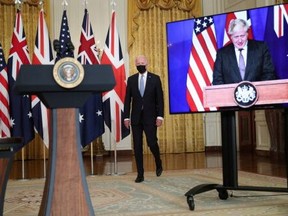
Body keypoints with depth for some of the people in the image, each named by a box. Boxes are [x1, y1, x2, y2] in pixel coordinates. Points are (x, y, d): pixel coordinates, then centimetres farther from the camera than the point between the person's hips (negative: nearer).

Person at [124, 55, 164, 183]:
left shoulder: (155, 78, 1)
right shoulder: (131, 79, 7)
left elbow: (160, 99, -1)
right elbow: (127, 99, 7)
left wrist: (160, 116, -9)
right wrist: (126, 117, 1)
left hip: (150, 117, -2)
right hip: (136, 118, 2)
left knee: (152, 142, -7)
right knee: (137, 146, 1)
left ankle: (158, 164, 24)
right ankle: (140, 174, 8)